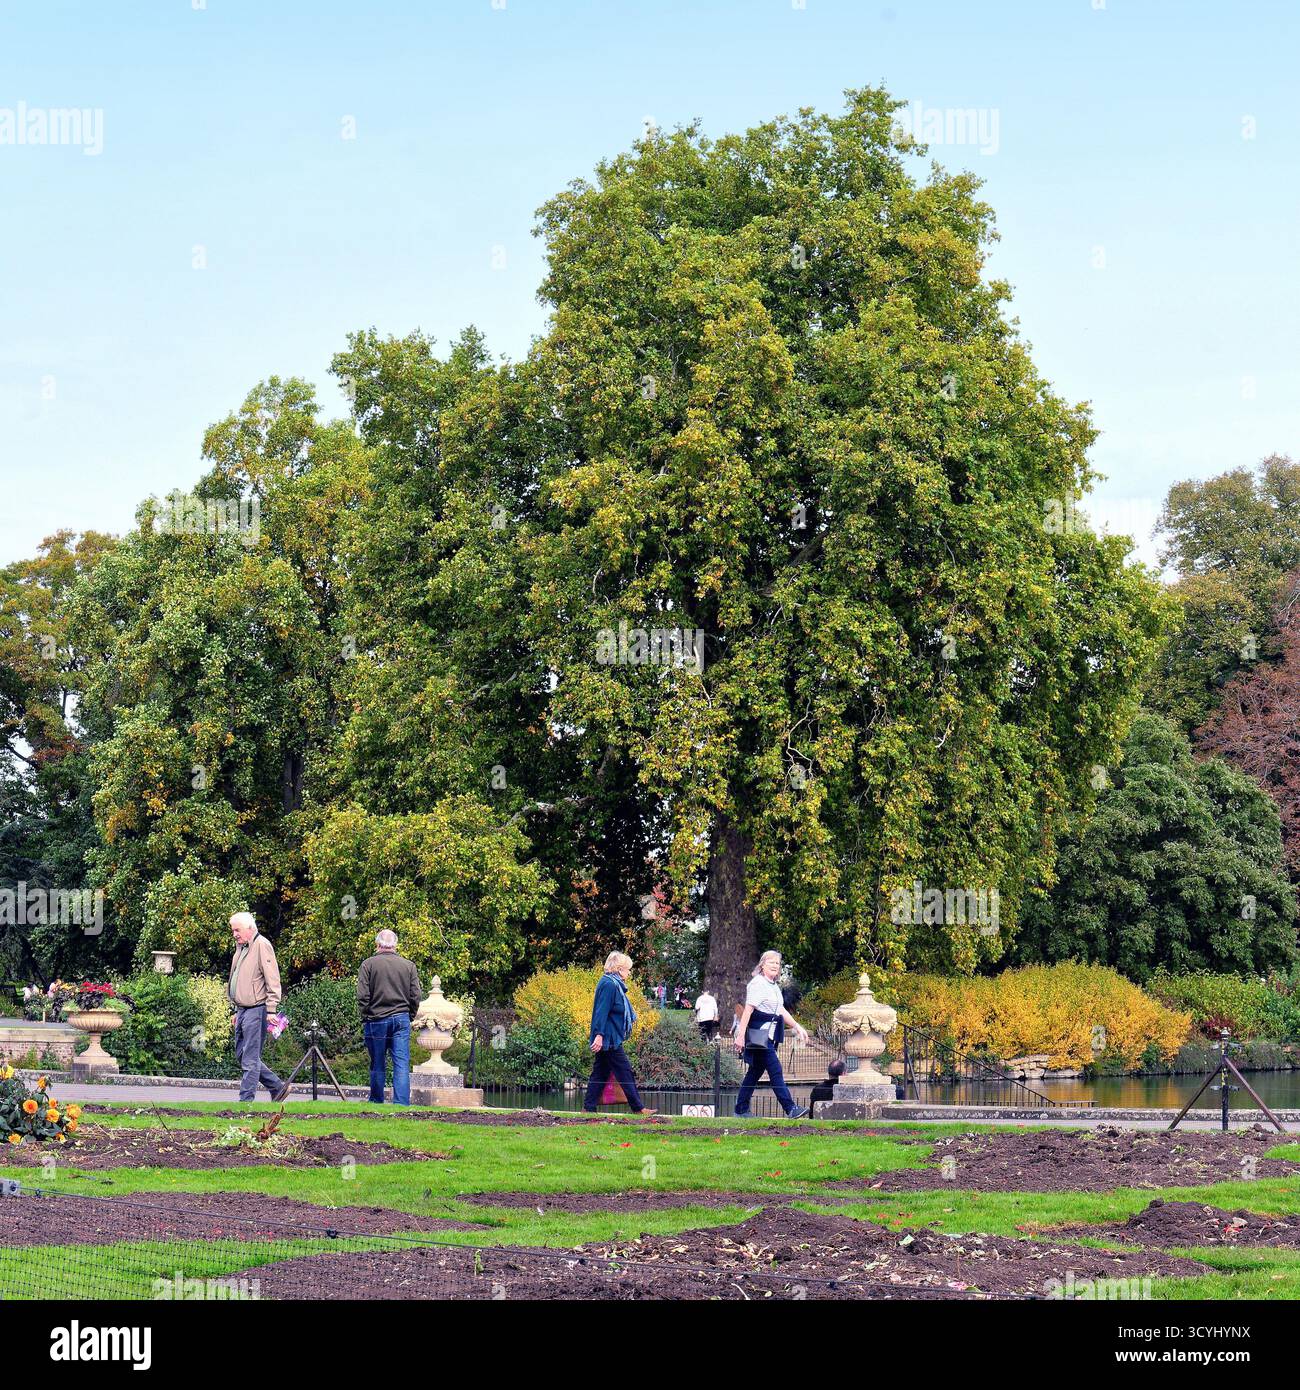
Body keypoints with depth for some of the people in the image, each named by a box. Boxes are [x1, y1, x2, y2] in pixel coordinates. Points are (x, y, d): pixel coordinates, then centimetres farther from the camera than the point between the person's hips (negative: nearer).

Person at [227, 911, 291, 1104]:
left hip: (256, 1010, -10)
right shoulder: (240, 948, 19)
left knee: (249, 1059, -8)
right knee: (241, 1055, 12)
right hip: (243, 1009, 10)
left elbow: (272, 981, -14)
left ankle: (246, 1101, -6)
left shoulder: (262, 945, -9)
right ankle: (278, 1087, 21)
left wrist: (271, 1010, -19)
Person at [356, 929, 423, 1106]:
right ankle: (402, 1104, -7)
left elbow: (362, 997, -6)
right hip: (401, 1019, 1)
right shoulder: (409, 966, 5)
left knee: (378, 1066, 8)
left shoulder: (368, 965, -3)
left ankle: (376, 1104, 17)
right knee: (402, 1065, -1)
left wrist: (365, 1018, 4)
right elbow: (415, 996, 4)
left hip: (376, 1020, -1)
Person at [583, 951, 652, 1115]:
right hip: (609, 1038, -11)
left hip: (605, 1039, 11)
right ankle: (638, 1108, -2)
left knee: (600, 1073, 10)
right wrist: (599, 1034, -27)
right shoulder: (609, 985, -16)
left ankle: (588, 1108, 10)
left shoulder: (613, 984, 16)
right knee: (624, 1071, -6)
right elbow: (602, 1011, -22)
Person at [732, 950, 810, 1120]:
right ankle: (790, 1109, -13)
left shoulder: (774, 986, 18)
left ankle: (741, 1110, 16)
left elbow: (781, 1010, 24)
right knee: (775, 1070, -11)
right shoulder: (757, 984, -11)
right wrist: (740, 1035, -21)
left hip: (769, 1035, 10)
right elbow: (748, 1010, -17)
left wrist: (797, 1027, 19)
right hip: (759, 1034, -10)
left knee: (756, 1071, 11)